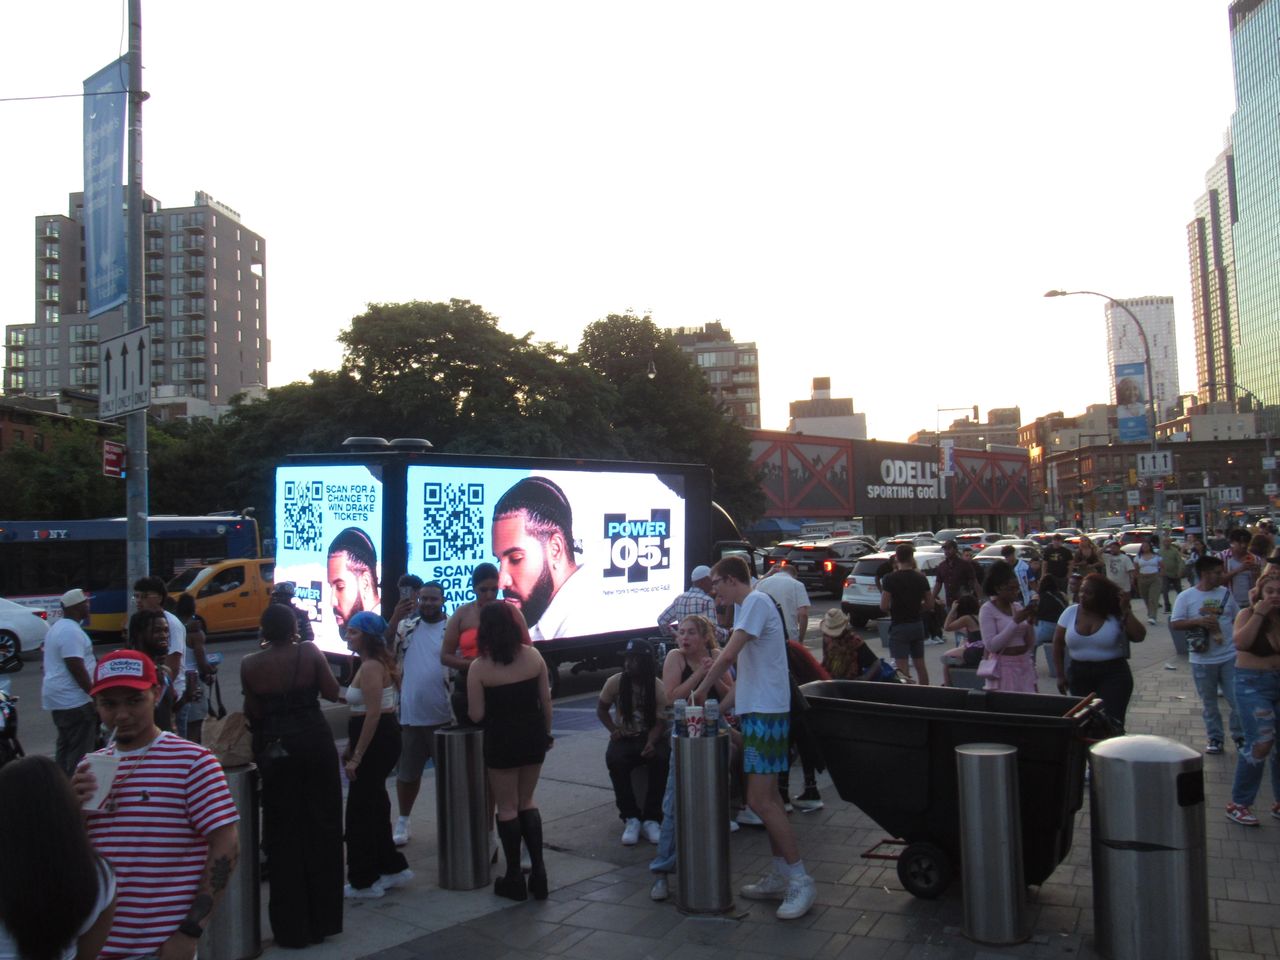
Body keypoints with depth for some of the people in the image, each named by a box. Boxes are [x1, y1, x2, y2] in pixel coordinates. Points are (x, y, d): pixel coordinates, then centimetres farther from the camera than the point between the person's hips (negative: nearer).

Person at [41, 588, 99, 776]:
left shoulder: (58, 627, 15)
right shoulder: (71, 631, -19)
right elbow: (76, 668, -22)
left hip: (58, 698, 11)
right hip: (74, 700, -11)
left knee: (65, 746, 17)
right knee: (81, 750, -7)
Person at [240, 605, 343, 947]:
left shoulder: (250, 664, -3)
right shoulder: (310, 652, -5)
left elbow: (253, 713, -2)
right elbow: (331, 693, -1)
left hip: (275, 748, 0)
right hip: (315, 741, 0)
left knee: (284, 834, 10)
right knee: (322, 827, 12)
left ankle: (292, 927, 16)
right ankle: (324, 919, 22)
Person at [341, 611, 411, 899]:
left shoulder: (371, 667, -19)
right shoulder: (370, 664, 13)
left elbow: (373, 714, -24)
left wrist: (357, 756, -23)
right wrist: (351, 747, 19)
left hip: (377, 742, -10)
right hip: (383, 738, 10)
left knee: (359, 811, 0)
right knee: (374, 806, 18)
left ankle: (364, 882, 11)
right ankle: (393, 867, 28)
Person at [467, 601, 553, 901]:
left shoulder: (479, 667, -13)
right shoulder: (533, 656, -5)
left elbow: (476, 715, -11)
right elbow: (546, 700, 2)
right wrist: (547, 731, 15)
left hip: (501, 739, -3)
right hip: (533, 735, 4)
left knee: (507, 807, 11)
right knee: (526, 802, 19)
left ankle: (515, 877, 18)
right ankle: (538, 871, 15)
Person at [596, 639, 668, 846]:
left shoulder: (658, 687, -6)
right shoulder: (615, 682, -4)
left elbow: (659, 722, -8)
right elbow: (601, 709, 9)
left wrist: (651, 742, -28)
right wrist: (613, 729, -9)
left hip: (648, 738, 0)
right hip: (623, 738, 1)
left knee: (661, 759, -34)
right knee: (615, 761, -34)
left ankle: (651, 819, -21)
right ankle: (631, 818, -21)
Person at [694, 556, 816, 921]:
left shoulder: (756, 602, -15)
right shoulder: (748, 605, 16)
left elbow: (728, 656, -20)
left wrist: (702, 690, -8)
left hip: (765, 712, -11)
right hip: (758, 710, 11)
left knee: (761, 800, -10)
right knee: (767, 796, 15)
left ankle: (800, 880, -2)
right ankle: (780, 875, 24)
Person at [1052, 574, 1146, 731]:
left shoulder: (1116, 615, -7)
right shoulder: (1070, 613, 0)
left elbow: (1139, 636, -14)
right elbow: (1058, 644, 8)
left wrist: (1126, 611, -18)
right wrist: (1061, 674, 5)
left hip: (1113, 675, -3)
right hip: (1079, 676, 3)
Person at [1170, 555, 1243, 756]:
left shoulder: (1225, 593, 5)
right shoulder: (1186, 597, -6)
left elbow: (1237, 618, 16)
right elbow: (1174, 624, -8)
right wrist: (1198, 621, -21)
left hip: (1230, 656, 2)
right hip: (1202, 659, -2)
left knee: (1237, 699, 3)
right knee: (1209, 703, 10)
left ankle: (1240, 737, 21)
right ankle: (1215, 739, 23)